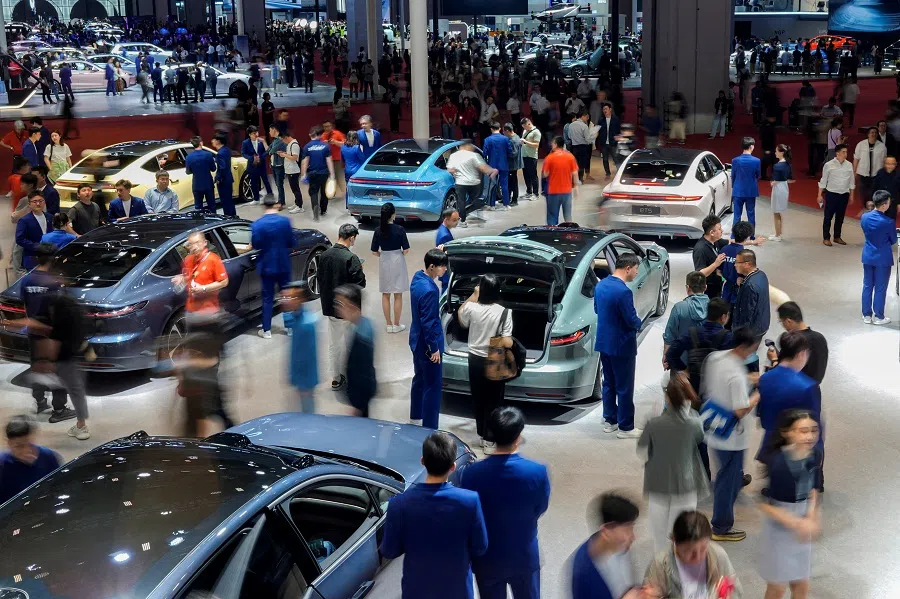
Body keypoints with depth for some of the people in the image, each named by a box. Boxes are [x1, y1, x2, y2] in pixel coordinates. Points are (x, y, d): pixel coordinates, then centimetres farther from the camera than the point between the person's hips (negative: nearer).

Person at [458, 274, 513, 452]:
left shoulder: (471, 308, -11)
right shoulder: (504, 312, -19)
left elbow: (460, 317, 13)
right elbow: (507, 343, -20)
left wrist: (473, 296, 13)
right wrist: (503, 341, 2)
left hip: (475, 360, 3)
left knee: (478, 399, 18)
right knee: (494, 401, 9)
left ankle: (482, 435, 31)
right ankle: (489, 440, 12)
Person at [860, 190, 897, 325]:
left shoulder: (864, 217, -6)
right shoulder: (888, 222, -21)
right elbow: (893, 241, -7)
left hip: (868, 257, 5)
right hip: (883, 259, -5)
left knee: (867, 286, 14)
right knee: (880, 288, 7)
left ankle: (867, 315, 21)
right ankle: (878, 317, 15)